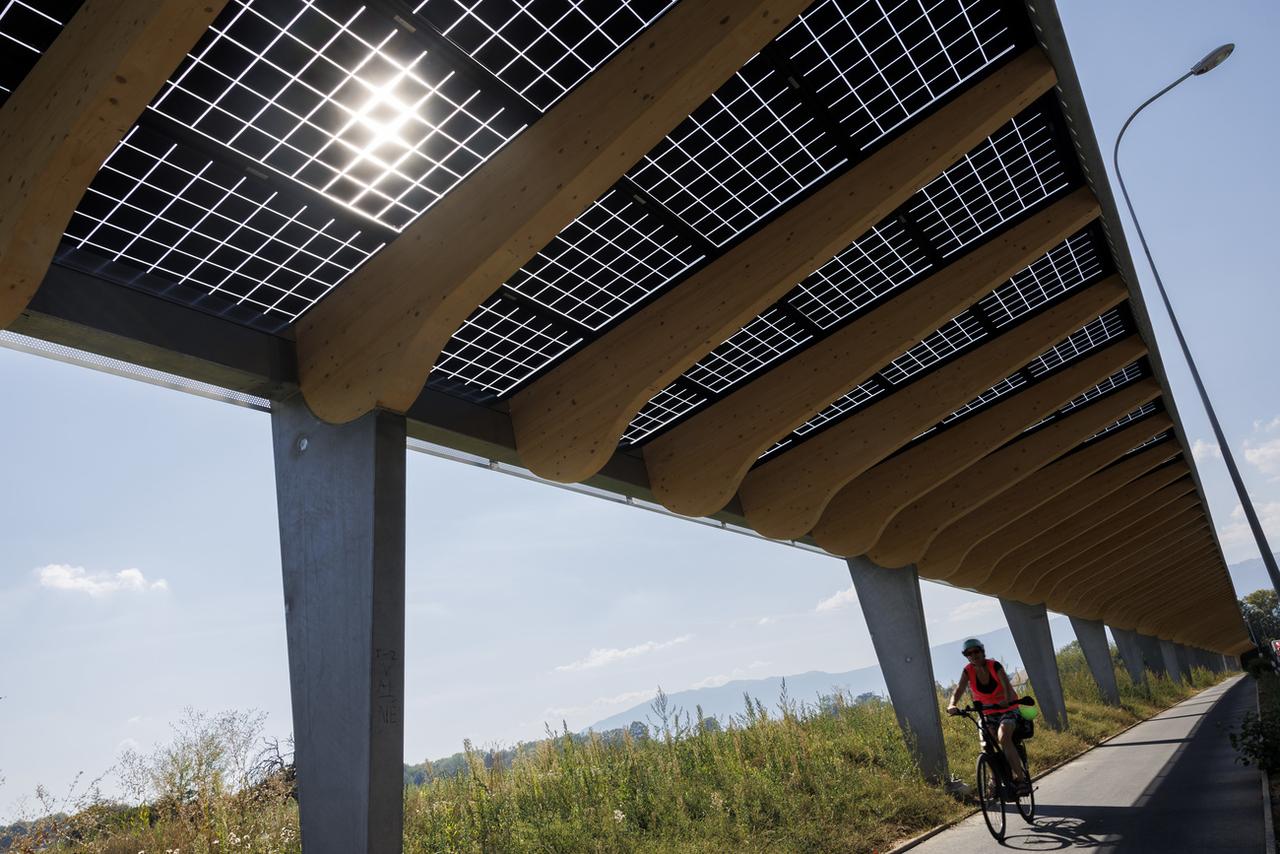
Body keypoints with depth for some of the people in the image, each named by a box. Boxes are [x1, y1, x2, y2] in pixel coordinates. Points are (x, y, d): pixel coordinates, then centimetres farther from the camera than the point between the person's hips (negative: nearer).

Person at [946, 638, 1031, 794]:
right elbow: (959, 689, -22)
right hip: (987, 713, 4)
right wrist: (952, 705, -42)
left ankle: (1021, 778, -25)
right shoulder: (968, 671, -9)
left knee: (1003, 737, -28)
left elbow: (1006, 686, -32)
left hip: (1007, 710, -4)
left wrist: (1007, 700, -53)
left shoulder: (994, 666, -17)